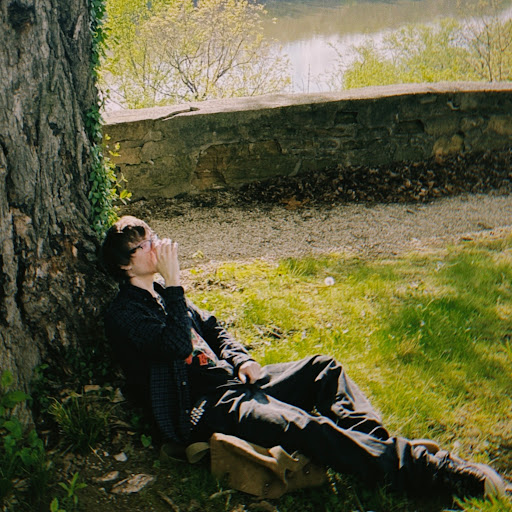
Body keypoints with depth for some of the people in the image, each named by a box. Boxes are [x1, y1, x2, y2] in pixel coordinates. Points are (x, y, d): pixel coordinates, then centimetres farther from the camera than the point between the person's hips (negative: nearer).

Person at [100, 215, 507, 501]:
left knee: (323, 369, -5)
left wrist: (240, 359, 6)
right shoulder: (123, 314, -8)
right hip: (204, 408, -10)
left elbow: (210, 326, 25)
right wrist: (174, 282, -20)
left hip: (229, 379, 10)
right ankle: (432, 471, -33)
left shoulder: (160, 292, 19)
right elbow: (177, 345, -23)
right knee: (305, 427, -30)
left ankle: (379, 445, -21)